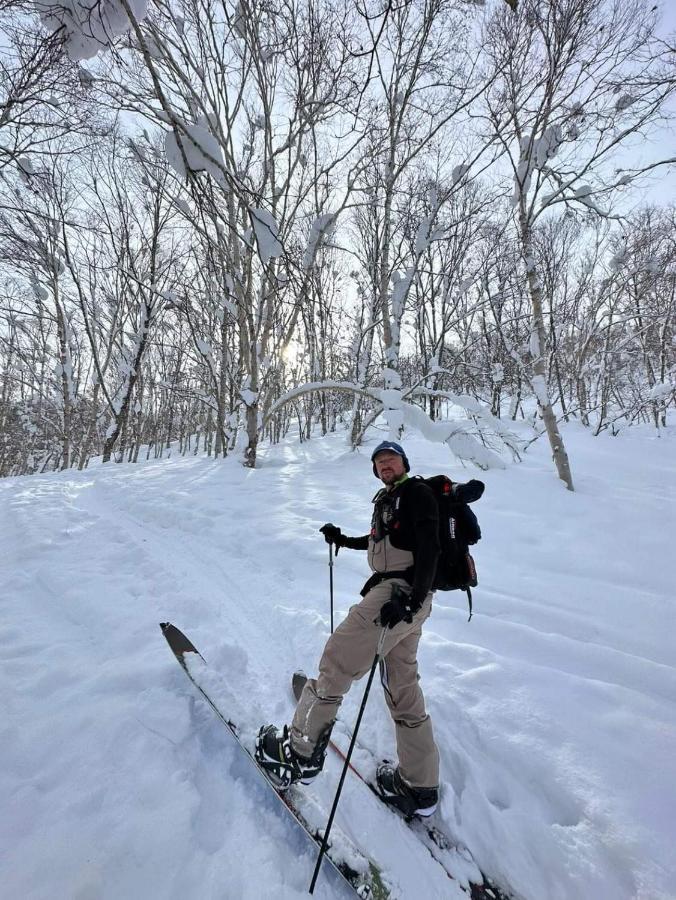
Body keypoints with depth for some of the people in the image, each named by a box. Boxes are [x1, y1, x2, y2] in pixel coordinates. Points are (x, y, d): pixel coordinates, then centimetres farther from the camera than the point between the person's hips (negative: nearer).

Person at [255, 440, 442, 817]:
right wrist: (342, 539, 33)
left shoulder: (417, 492, -5)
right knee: (404, 690, 13)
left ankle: (300, 751, 6)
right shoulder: (387, 500, 21)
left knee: (336, 661, -6)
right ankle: (420, 787, 23)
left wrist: (408, 600, -25)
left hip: (402, 594, -10)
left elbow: (428, 550, -16)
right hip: (399, 596, 10)